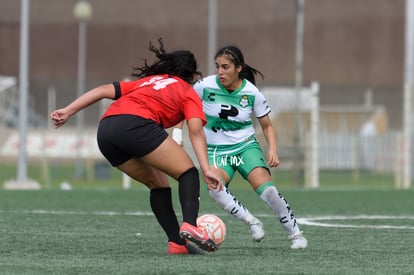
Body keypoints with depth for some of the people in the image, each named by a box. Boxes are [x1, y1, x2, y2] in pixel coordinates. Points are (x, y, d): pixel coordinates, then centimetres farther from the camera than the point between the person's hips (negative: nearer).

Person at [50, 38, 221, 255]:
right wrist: (206, 169, -5)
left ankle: (177, 242, 6)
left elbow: (104, 90, 25)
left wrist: (67, 112, 22)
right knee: (187, 172, 3)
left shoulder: (148, 81, 37)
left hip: (105, 131, 6)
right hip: (136, 124, -6)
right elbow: (196, 131, 3)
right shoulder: (188, 92, 21)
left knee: (158, 184, 19)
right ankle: (189, 225, -22)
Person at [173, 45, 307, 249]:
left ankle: (295, 234, -6)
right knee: (214, 187, -33)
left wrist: (272, 150, -13)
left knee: (266, 189, -24)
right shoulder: (205, 86, -12)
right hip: (216, 150, 0)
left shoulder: (251, 93, -9)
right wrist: (177, 131, -8)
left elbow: (267, 126, 3)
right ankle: (251, 222, -16)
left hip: (246, 146, 0)